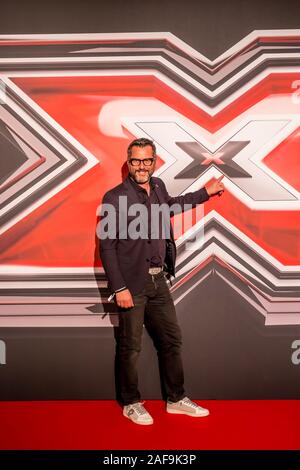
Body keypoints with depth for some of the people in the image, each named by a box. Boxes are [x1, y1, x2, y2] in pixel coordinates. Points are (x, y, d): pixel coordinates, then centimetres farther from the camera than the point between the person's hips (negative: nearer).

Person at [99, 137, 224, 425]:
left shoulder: (158, 186, 8)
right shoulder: (115, 197, -12)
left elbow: (169, 205, 32)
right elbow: (106, 246, -13)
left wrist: (206, 193, 37)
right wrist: (119, 288, -16)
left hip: (158, 281, 7)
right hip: (132, 283, -7)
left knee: (172, 340, 14)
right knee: (130, 347, 6)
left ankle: (175, 399, 30)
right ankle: (131, 403, 27)